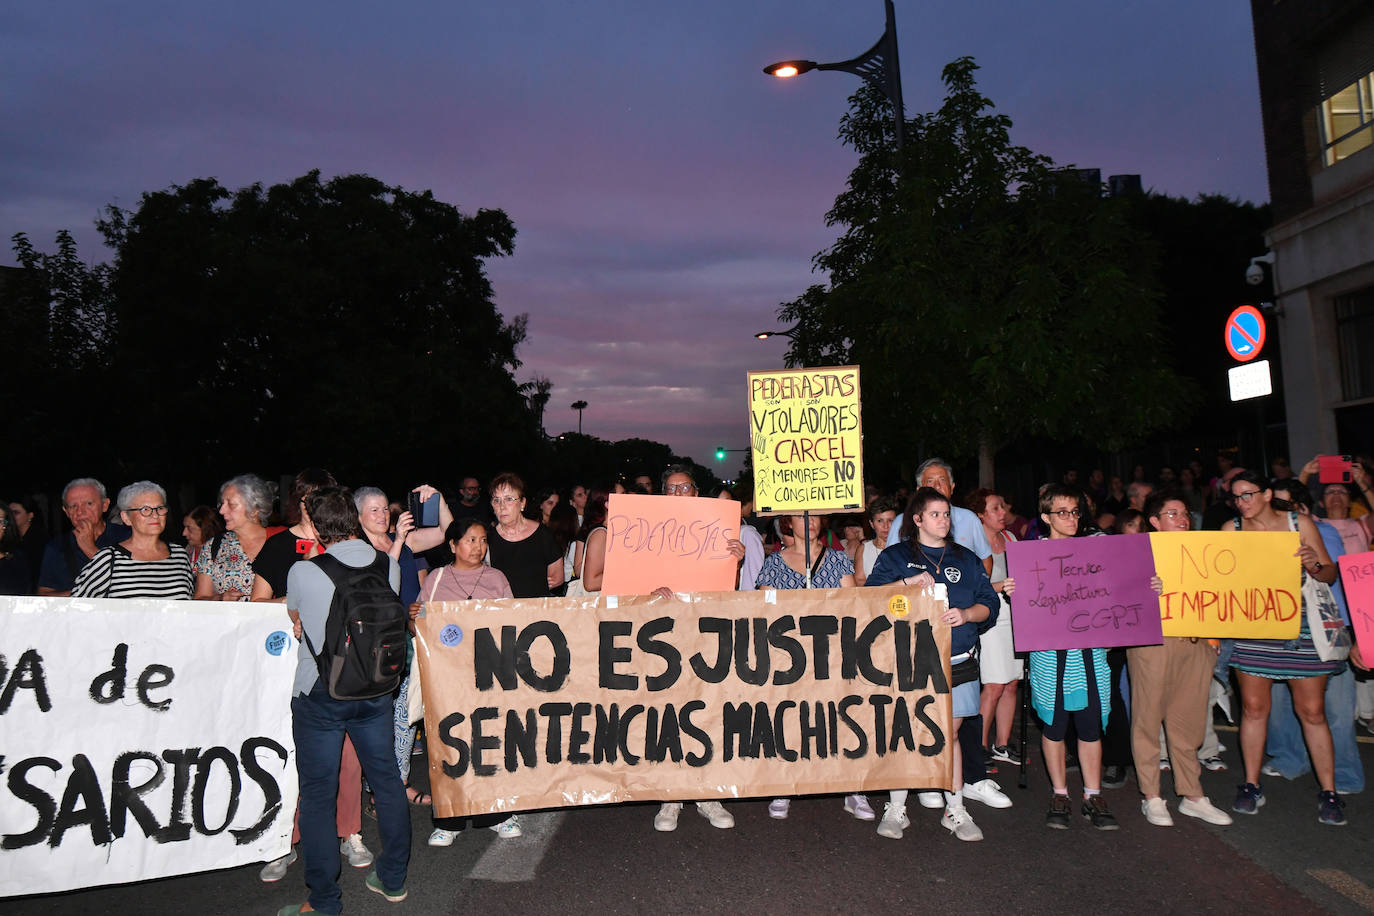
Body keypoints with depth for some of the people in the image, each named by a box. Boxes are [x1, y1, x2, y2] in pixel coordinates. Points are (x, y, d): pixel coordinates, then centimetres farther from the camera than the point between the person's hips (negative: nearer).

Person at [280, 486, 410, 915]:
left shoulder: (303, 572, -13)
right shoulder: (388, 566, -4)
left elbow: (296, 618, 8)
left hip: (320, 691, -3)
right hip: (375, 686, 4)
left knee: (318, 793, 8)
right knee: (386, 779, 15)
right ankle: (393, 878, 28)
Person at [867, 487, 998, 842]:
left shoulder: (966, 559, 13)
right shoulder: (895, 557, 5)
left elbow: (989, 604, 8)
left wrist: (965, 615, -12)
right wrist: (907, 582, -19)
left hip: (957, 661, 2)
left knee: (949, 734, 8)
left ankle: (956, 811, 19)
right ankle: (895, 809, 13)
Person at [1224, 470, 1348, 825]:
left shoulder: (1300, 523, 2)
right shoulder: (1233, 530, 5)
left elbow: (1330, 575, 4)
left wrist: (1314, 565, -18)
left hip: (1300, 623, -1)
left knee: (1312, 710, 2)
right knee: (1253, 706, 3)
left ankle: (1328, 792, 15)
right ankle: (1252, 785, 15)